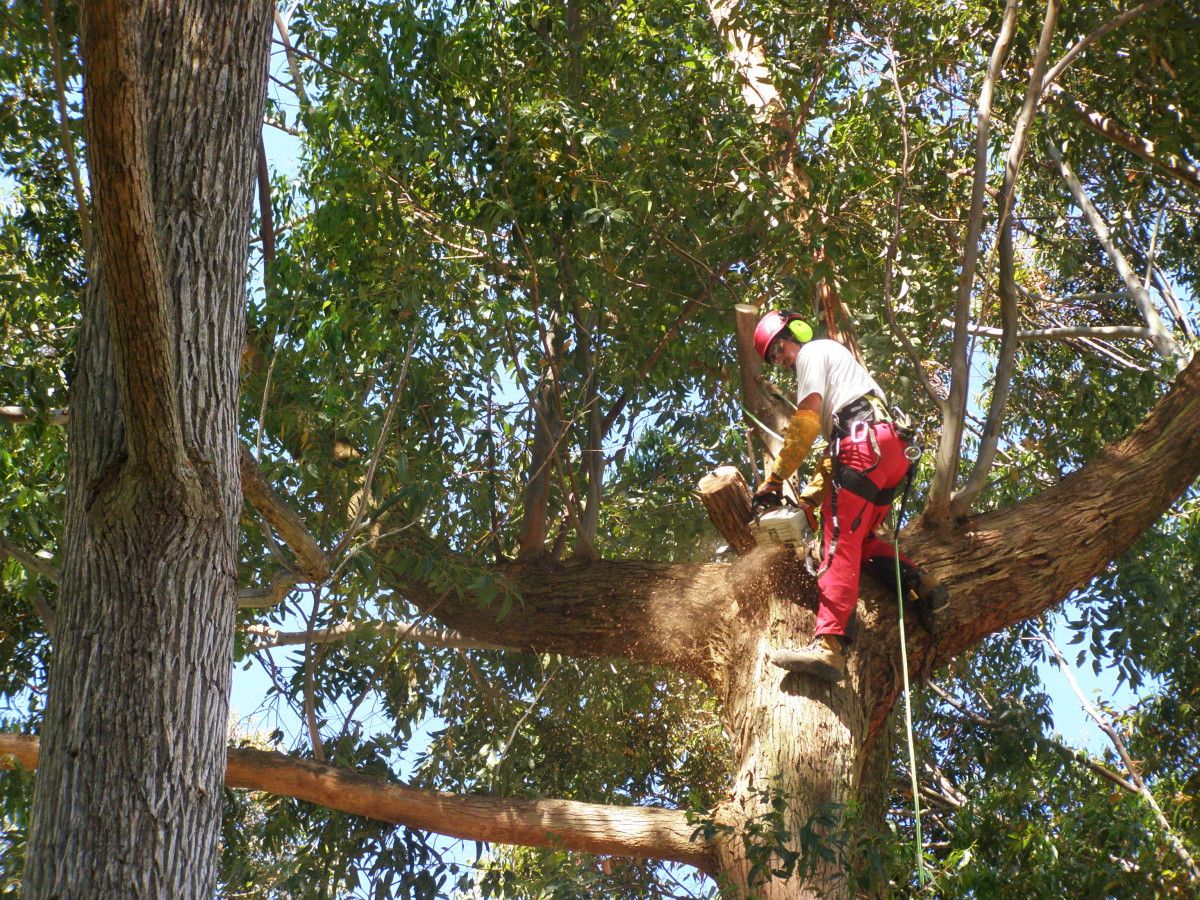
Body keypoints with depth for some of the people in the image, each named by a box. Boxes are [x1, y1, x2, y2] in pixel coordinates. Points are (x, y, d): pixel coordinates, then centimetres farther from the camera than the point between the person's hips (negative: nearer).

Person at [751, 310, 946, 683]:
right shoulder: (835, 359, 38)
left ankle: (828, 645, -34)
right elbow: (835, 446, 34)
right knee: (861, 539, 21)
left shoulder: (811, 353, 10)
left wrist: (774, 479, -4)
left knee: (840, 543, -20)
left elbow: (806, 421, -6)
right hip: (894, 448, 10)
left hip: (864, 443, -9)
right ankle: (922, 588, 3)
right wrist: (809, 498, 27)